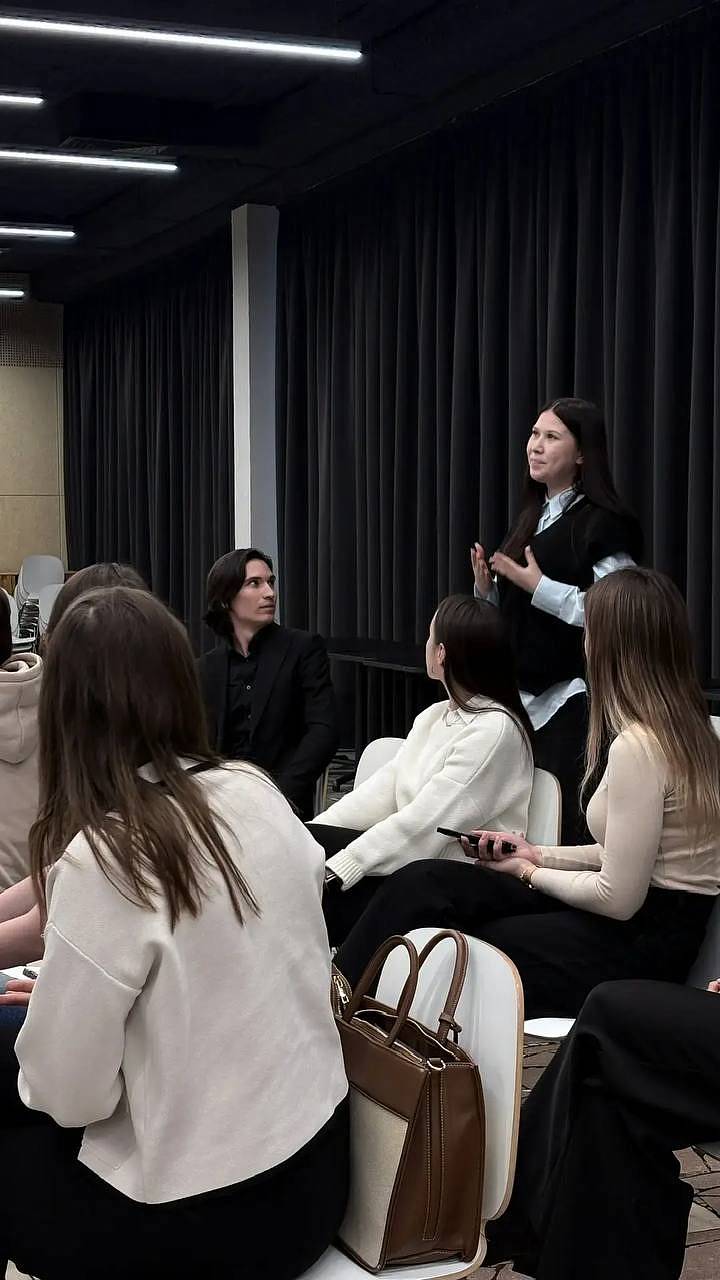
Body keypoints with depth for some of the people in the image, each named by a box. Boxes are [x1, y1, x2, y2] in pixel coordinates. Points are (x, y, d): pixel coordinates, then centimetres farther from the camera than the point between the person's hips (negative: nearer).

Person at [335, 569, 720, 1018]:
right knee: (421, 883, -3)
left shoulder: (638, 745, -23)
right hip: (645, 914, 8)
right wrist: (539, 855, 11)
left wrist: (529, 872, -5)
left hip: (637, 940, -8)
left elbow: (619, 897, -21)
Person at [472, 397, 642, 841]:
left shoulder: (604, 524, -9)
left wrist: (538, 585, -19)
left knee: (567, 820, -9)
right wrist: (487, 587, 4)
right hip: (522, 691, 8)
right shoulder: (532, 517, 16)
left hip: (572, 695, -7)